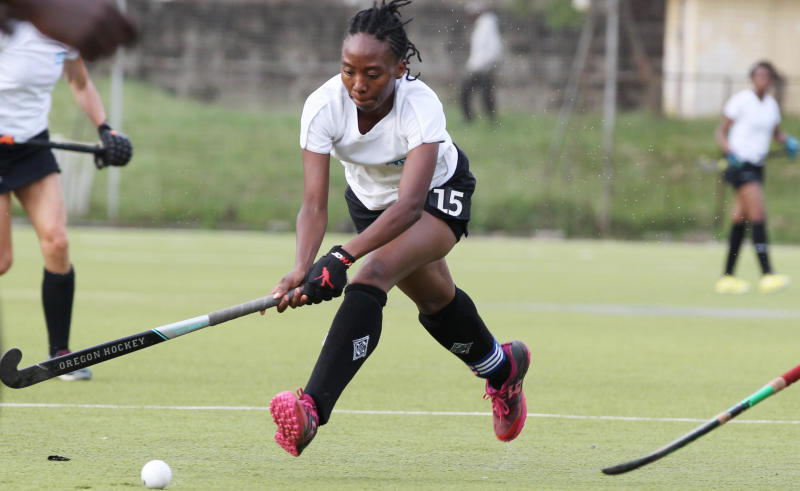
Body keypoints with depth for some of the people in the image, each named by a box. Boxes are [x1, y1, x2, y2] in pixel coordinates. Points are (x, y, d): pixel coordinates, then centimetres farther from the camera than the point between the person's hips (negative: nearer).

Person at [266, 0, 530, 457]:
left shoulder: (421, 107, -38)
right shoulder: (323, 107, -29)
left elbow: (410, 204, -48)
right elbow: (314, 204, -33)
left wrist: (343, 257, -59)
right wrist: (302, 268, -51)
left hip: (439, 194, -5)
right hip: (371, 198, 5)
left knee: (373, 277, -30)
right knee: (435, 300, 22)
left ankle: (313, 409, -40)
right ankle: (501, 367, 52)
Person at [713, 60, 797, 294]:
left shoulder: (771, 105, 11)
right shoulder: (741, 100, -9)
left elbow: (776, 133, 25)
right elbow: (721, 132, -6)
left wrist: (788, 142, 4)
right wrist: (730, 151, -23)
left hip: (757, 166, 7)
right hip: (740, 164, -7)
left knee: (741, 219, 9)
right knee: (759, 216, -17)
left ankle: (727, 277, 15)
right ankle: (766, 275, -21)